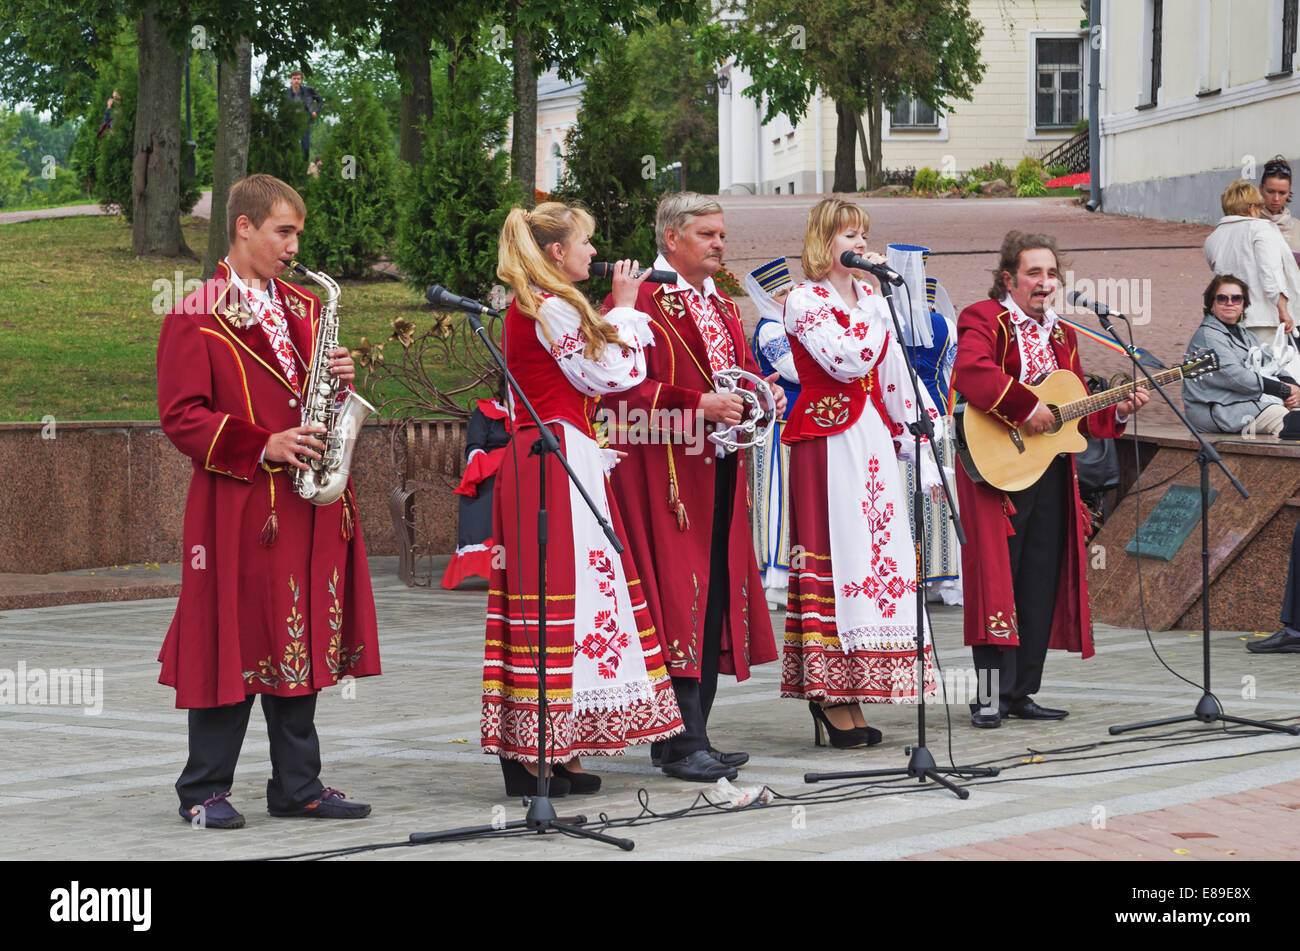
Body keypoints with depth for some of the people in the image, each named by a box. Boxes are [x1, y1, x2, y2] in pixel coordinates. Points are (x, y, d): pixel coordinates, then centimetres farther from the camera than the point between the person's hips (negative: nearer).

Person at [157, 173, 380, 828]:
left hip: (311, 503, 6)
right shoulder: (197, 319, -4)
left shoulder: (302, 308, 17)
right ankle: (205, 791, 7)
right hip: (238, 503, -6)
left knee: (302, 644, 8)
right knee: (234, 644, -3)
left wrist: (340, 378, 2)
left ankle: (297, 786, 16)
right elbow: (182, 417, -10)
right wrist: (262, 447, -17)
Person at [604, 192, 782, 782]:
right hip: (664, 473, -9)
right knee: (678, 595, -10)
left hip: (721, 471, 9)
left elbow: (743, 373, 28)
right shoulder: (639, 302, -8)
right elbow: (625, 388, -17)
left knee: (715, 597, 8)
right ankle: (681, 744, -8)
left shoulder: (722, 307, 20)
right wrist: (700, 405, -24)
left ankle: (690, 738, 14)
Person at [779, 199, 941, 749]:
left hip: (874, 442, 7)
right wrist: (880, 301, -12)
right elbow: (847, 362, -19)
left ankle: (845, 701, 7)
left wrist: (919, 450, 13)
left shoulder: (871, 300, 17)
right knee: (834, 554, -9)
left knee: (875, 553, 3)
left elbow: (895, 379, 18)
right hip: (827, 442, -7)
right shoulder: (805, 301, -5)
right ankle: (831, 699, -5)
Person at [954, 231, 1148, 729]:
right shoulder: (983, 320, -4)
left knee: (1043, 584, 6)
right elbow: (972, 371, -25)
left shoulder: (1060, 335, 19)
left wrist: (1119, 410, 6)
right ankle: (992, 696, -5)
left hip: (1052, 470, 7)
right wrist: (1027, 408, -28)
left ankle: (1021, 693, 12)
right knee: (997, 579, -8)